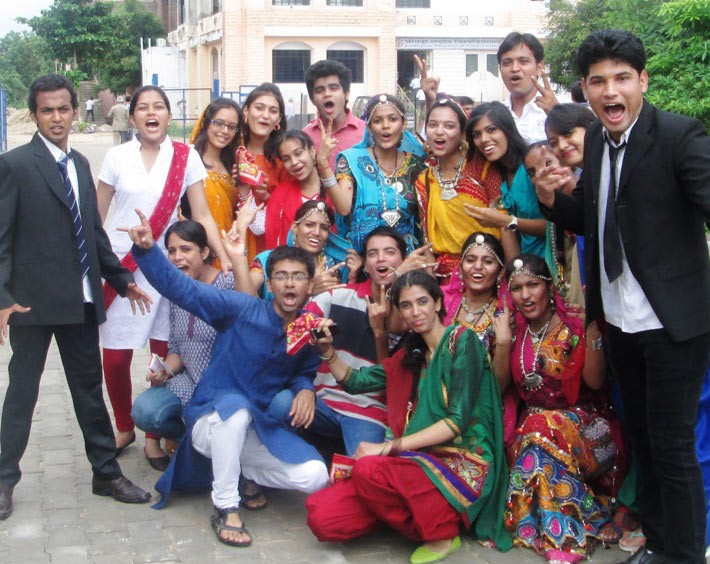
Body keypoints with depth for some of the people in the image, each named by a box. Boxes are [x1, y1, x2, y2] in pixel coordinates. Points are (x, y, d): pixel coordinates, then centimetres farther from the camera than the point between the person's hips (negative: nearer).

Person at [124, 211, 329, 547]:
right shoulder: (242, 310, -13)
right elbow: (181, 289, -19)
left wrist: (305, 389, -9)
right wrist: (147, 249, -33)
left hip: (258, 429, 4)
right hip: (209, 419, -4)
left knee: (315, 477, -15)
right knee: (235, 405, -41)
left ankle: (244, 473, 14)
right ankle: (225, 508, -24)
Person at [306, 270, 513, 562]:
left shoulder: (462, 341, -5)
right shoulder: (410, 355, 18)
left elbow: (458, 421, -14)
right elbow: (356, 381, 24)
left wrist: (390, 446, -18)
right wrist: (328, 351, 4)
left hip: (462, 464, -6)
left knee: (369, 468, -34)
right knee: (322, 516, -14)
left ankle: (443, 534, -9)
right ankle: (419, 519, 9)